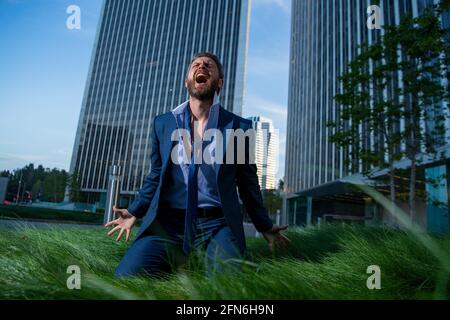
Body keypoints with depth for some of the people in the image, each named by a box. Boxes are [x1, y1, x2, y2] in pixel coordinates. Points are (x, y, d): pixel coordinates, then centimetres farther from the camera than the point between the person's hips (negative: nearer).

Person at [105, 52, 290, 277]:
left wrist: (265, 227, 14)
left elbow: (248, 182, 10)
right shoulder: (162, 123, 9)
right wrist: (135, 212, 12)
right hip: (168, 222, 2)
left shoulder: (238, 126, 3)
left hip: (218, 224, -1)